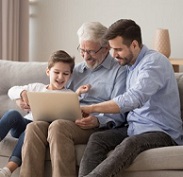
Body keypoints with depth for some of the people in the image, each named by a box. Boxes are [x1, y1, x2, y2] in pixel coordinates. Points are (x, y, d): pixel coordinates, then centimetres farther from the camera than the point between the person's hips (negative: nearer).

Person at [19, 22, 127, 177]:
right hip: (68, 122, 6)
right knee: (34, 127, -24)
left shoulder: (119, 71, 7)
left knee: (59, 127, -34)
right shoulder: (77, 70, 28)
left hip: (100, 126, -5)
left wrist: (98, 121, -23)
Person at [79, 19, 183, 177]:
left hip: (162, 132, -8)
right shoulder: (132, 65, 14)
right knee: (96, 139, -17)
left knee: (130, 143, -37)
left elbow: (133, 99, -27)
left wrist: (91, 108, -23)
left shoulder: (155, 62, -14)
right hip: (135, 128, 8)